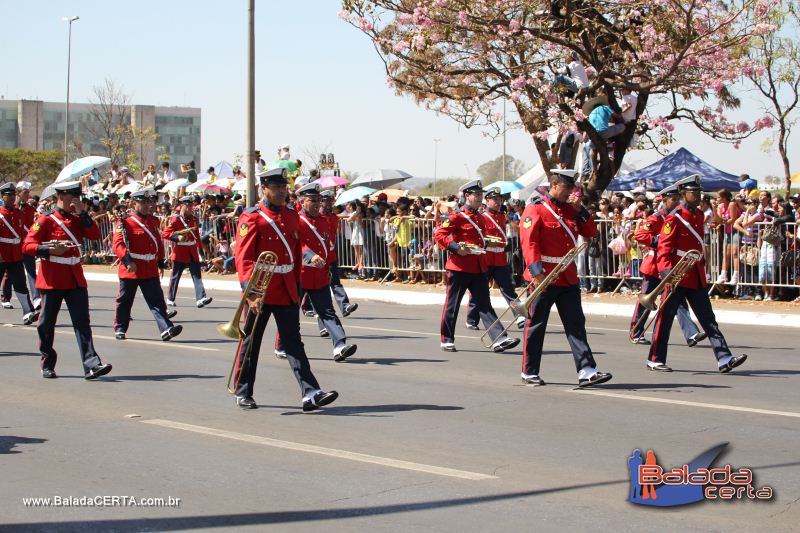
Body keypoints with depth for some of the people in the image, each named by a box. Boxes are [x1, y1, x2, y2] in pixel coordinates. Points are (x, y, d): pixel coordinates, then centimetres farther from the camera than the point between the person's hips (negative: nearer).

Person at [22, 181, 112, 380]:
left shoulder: (77, 220, 12)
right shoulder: (46, 220, -4)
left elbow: (95, 235, -3)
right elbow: (27, 246, -11)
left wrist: (83, 213, -10)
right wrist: (50, 249, -26)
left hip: (76, 279, 4)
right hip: (52, 279, -4)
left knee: (82, 322, -6)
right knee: (47, 324, 6)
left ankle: (91, 365, -14)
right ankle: (47, 365, 21)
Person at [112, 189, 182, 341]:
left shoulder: (154, 221, 12)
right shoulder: (125, 222, -8)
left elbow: (159, 243, 21)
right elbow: (117, 243, -17)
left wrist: (160, 262, 20)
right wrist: (127, 260, -29)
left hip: (151, 270, 4)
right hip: (131, 269, -4)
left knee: (157, 300, -6)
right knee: (124, 301, 9)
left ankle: (166, 329, -15)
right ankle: (120, 329, 25)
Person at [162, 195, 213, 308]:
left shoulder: (194, 219, 11)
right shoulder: (175, 219, -8)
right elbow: (165, 233, -12)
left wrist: (200, 248, 14)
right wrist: (177, 237, -26)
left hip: (193, 252, 5)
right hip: (180, 252, -5)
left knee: (197, 275, -6)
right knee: (175, 276, 6)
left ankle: (200, 298, -13)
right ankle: (170, 299, 20)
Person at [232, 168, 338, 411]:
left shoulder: (292, 217, 10)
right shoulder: (251, 218, -9)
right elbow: (244, 258, -16)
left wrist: (295, 284, 16)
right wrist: (250, 292, -24)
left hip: (287, 292, 5)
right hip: (260, 292, -5)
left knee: (294, 342, 0)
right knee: (250, 343, 8)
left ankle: (311, 394, -7)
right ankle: (242, 393, 22)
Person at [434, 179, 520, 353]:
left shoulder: (480, 219, 15)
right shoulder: (457, 217, -8)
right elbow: (438, 234, -15)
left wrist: (485, 245, 12)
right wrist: (456, 247, -22)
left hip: (479, 267, 6)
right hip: (459, 267, -6)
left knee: (484, 304, 0)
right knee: (452, 305, 4)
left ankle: (499, 340, -8)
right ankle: (447, 341, 14)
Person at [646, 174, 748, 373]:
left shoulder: (699, 215, 13)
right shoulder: (674, 218, -11)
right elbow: (663, 248, -16)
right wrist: (667, 272, -28)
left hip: (696, 277, 7)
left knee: (708, 319, 2)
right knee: (665, 318, 2)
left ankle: (724, 359, -2)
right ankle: (655, 360, 13)